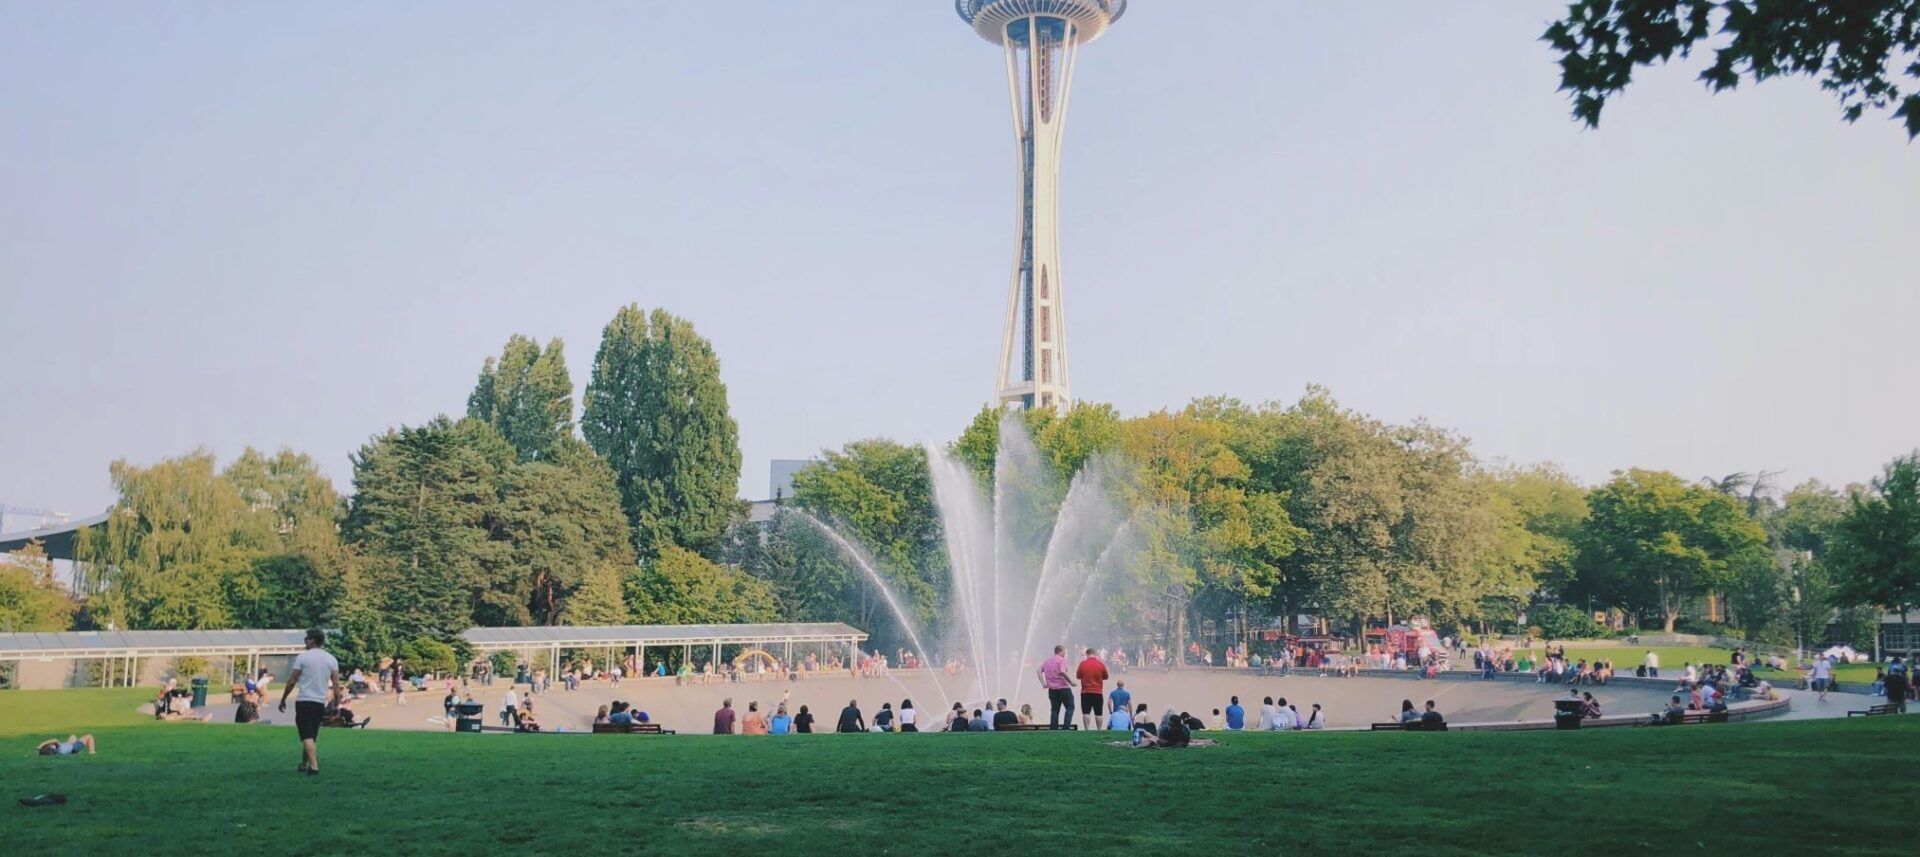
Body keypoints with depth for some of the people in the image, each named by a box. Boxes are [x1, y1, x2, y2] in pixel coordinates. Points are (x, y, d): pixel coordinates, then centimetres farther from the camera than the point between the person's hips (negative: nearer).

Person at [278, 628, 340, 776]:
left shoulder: (302, 657, -5)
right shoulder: (331, 659, 6)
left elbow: (292, 681, -6)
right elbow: (336, 684, 2)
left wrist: (283, 699, 4)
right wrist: (336, 703, 6)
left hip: (304, 702, -5)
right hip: (321, 703, 5)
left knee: (307, 736, -7)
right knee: (312, 736, 16)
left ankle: (314, 766, -19)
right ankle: (304, 764, 26)